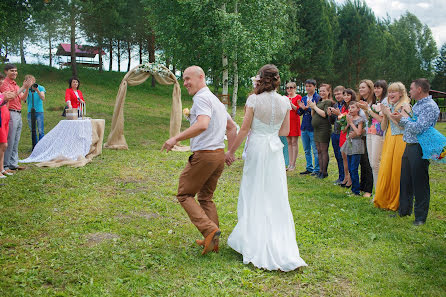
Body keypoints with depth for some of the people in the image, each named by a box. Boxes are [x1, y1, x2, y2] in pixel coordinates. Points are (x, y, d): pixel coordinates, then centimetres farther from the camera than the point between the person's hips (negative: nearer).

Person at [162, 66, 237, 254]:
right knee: (206, 197, 17)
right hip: (219, 154, 9)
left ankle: (209, 230, -10)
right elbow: (232, 127, 25)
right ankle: (213, 241, 18)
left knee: (184, 195, 3)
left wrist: (176, 138, -25)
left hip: (204, 155, -9)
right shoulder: (216, 100, 19)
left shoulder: (202, 98, -12)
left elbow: (202, 125, -29)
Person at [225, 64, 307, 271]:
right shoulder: (284, 102, 1)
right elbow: (285, 131, 6)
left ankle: (253, 243, 14)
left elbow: (245, 129, -8)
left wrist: (231, 151, 1)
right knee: (276, 197, 10)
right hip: (275, 150, 3)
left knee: (253, 195, 7)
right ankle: (281, 245, 14)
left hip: (256, 148, -3)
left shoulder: (254, 99, -10)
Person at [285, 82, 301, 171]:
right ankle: (290, 163, 12)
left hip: (294, 121, -6)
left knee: (294, 143, -4)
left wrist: (291, 104, -22)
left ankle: (293, 164, 0)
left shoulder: (298, 97, -2)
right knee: (289, 143, 7)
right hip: (287, 121, 6)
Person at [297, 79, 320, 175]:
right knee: (307, 150, 14)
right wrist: (302, 108, -6)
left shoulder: (318, 98, -5)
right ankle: (309, 168, 24)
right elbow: (299, 113, 13)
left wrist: (309, 108, -22)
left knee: (315, 151, -3)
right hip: (304, 127, 7)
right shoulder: (303, 98, 14)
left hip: (313, 128, -7)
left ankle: (317, 170, 6)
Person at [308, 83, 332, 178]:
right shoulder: (319, 102, 18)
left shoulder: (328, 102, -6)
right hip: (316, 129, 8)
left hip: (324, 129, -8)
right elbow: (313, 115, 19)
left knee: (324, 151, -4)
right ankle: (320, 170, 15)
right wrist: (312, 108, 1)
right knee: (319, 151, 10)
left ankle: (324, 172, 2)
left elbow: (324, 114, -19)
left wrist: (315, 107, -10)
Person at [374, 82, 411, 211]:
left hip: (400, 141, -6)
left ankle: (396, 203, 10)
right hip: (388, 140, 6)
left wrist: (389, 114, -11)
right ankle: (384, 200, 16)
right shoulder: (389, 106, 14)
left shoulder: (405, 106, -5)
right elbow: (383, 127, 14)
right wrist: (385, 115, -1)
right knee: (385, 170, 4)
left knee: (397, 171, -2)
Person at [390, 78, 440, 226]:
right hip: (409, 146, 9)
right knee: (405, 180, 15)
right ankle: (404, 210, 28)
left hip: (419, 149, -9)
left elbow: (418, 129, -23)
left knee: (419, 183, -1)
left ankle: (420, 217, 10)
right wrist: (399, 118, 5)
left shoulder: (430, 107, -14)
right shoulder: (417, 104, 17)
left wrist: (402, 119, -12)